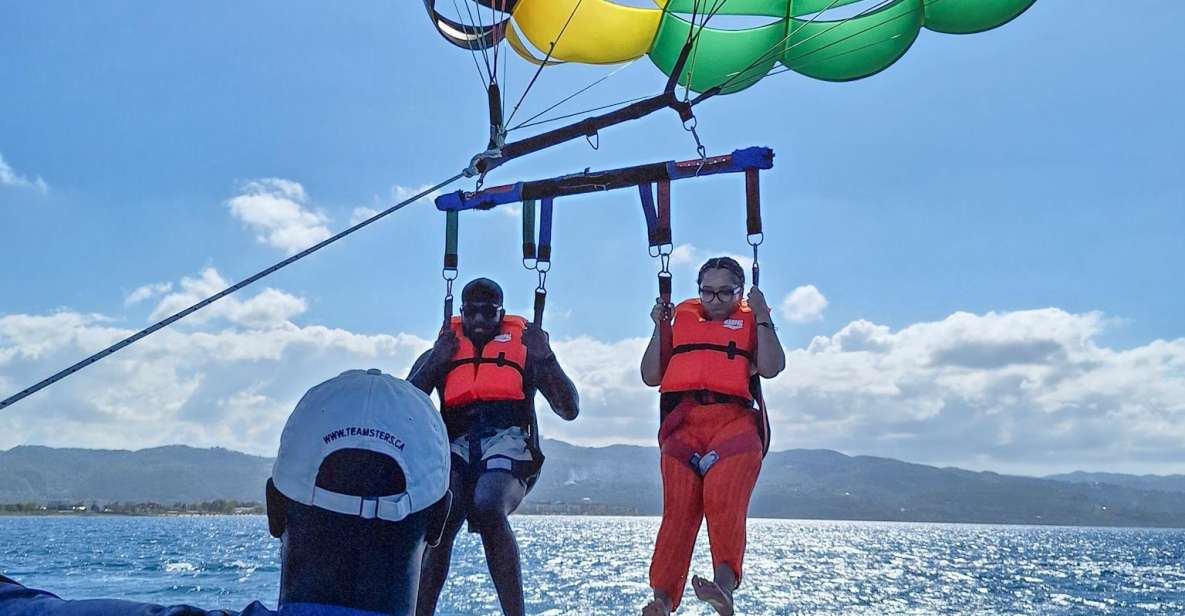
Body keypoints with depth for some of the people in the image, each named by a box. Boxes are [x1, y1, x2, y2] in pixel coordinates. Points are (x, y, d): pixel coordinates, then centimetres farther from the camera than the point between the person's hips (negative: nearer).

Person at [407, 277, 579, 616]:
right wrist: (435, 361, 2)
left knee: (487, 507, -34)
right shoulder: (438, 353, 26)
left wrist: (547, 358, 0)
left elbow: (570, 410, 12)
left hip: (508, 441, -1)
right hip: (457, 446, 2)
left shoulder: (523, 349, 22)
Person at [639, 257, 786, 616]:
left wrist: (762, 317, 3)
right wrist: (659, 328, 14)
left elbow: (771, 368, 2)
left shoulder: (752, 323, 23)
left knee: (723, 497, -28)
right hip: (684, 421, 1)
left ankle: (725, 584, -39)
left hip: (734, 420, -1)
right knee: (679, 506, -19)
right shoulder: (682, 319, 28)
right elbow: (650, 377, 21)